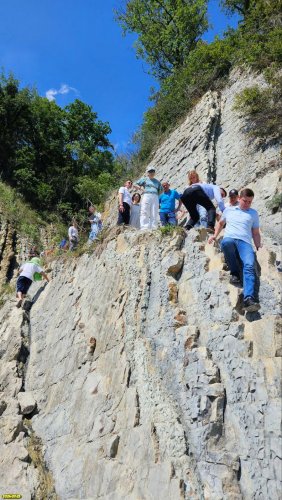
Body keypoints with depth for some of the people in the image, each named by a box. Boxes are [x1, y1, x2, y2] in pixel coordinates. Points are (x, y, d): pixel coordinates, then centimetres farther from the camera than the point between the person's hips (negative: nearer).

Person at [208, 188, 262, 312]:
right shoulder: (228, 210, 26)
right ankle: (234, 273, -22)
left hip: (245, 242, 0)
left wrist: (259, 247, 11)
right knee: (226, 242, -41)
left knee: (249, 266, -31)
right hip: (229, 239, 0)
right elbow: (220, 223, 38)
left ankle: (249, 298, -48)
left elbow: (256, 233, 25)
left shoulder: (253, 213, 25)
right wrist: (215, 235, 21)